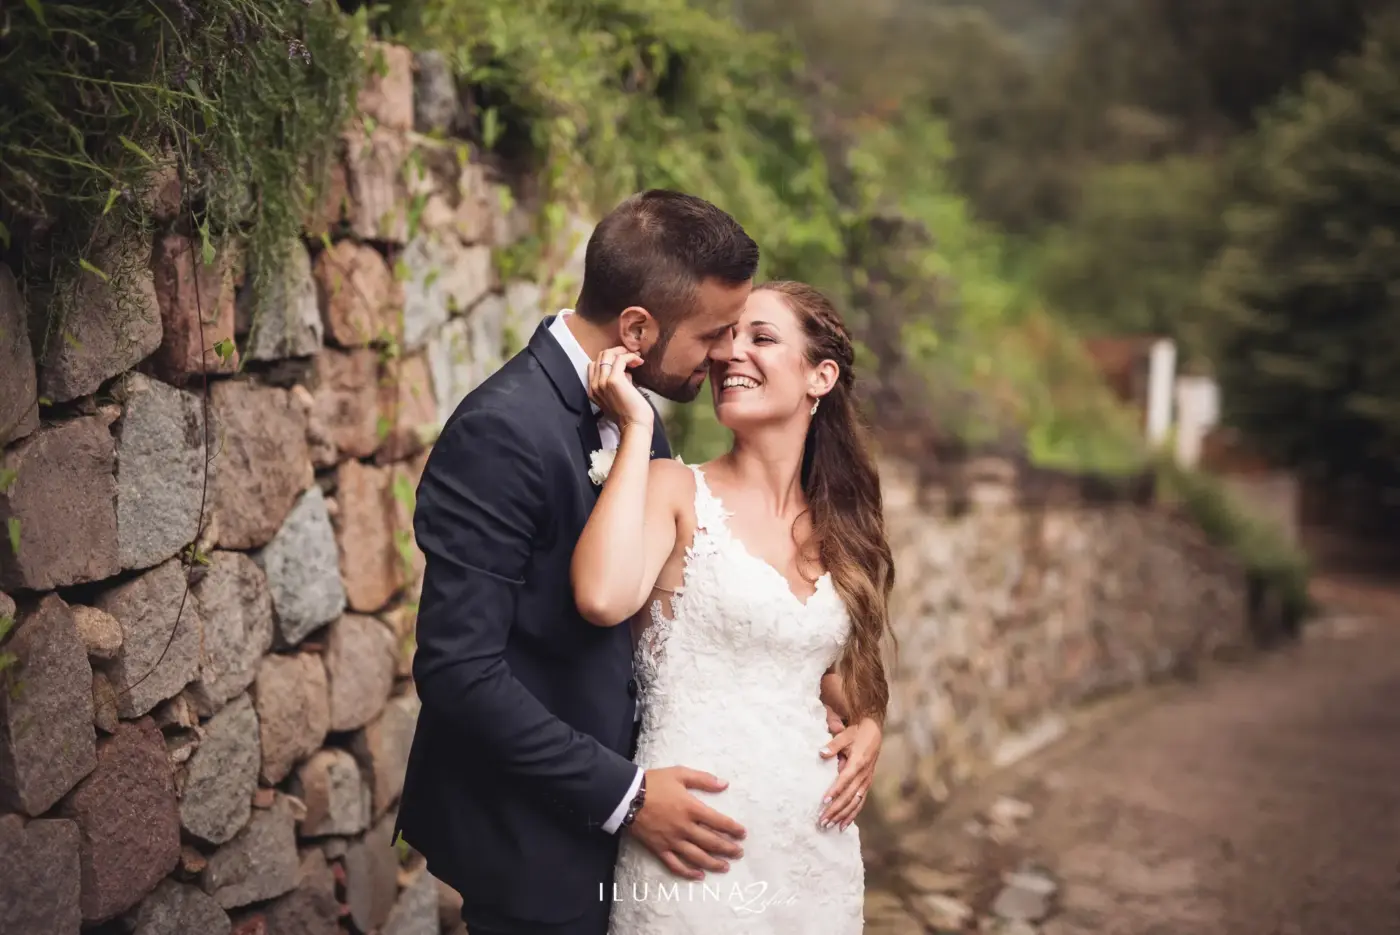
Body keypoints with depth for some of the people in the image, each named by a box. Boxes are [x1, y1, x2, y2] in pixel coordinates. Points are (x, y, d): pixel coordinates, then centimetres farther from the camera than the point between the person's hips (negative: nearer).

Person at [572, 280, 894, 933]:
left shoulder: (836, 525, 8)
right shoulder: (676, 491, -7)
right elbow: (603, 598, -27)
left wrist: (868, 726, 3)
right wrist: (637, 428, -18)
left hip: (815, 839, 5)